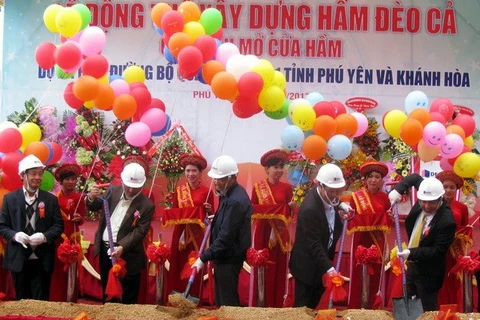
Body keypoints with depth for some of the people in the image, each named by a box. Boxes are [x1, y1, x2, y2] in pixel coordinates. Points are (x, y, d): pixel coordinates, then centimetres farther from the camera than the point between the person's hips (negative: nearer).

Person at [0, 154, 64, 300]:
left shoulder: (51, 199, 4)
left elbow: (58, 225, 2)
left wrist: (45, 236, -18)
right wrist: (15, 235, -19)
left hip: (42, 259, 0)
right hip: (18, 258, 0)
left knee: (41, 301, 3)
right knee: (21, 300, 10)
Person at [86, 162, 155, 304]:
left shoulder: (147, 205, -12)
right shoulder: (113, 191, 2)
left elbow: (140, 231, -16)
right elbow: (95, 207, 8)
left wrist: (122, 247, -28)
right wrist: (91, 198, -17)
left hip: (127, 255, -5)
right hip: (105, 250, 5)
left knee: (128, 298, 3)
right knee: (106, 291, 18)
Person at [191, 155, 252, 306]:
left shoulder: (236, 201, -26)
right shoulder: (229, 192, 5)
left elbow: (226, 237, -28)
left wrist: (203, 258, -26)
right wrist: (215, 219, 5)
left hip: (229, 257, -10)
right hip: (224, 254, 10)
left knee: (227, 301, 0)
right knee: (221, 298, 18)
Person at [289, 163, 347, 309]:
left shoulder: (328, 197, -7)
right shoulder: (310, 209, -33)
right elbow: (314, 245, -32)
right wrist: (329, 269, -36)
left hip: (321, 260, 8)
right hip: (308, 265, -8)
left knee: (314, 303, 20)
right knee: (304, 306, 6)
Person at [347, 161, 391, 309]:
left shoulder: (384, 197, 5)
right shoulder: (356, 196, -1)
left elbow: (387, 221, 9)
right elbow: (350, 219, 2)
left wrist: (391, 217, -11)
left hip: (378, 239, 2)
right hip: (360, 238, -2)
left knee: (376, 271, 4)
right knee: (357, 271, -4)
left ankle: (373, 307, 15)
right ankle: (354, 307, 3)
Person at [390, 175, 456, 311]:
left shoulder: (446, 221, -31)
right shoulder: (424, 197, -12)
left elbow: (438, 251, -25)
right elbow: (415, 178, 5)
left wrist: (411, 253, -33)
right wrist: (398, 189, -11)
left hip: (428, 271, -8)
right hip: (412, 263, 8)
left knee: (428, 310, 3)